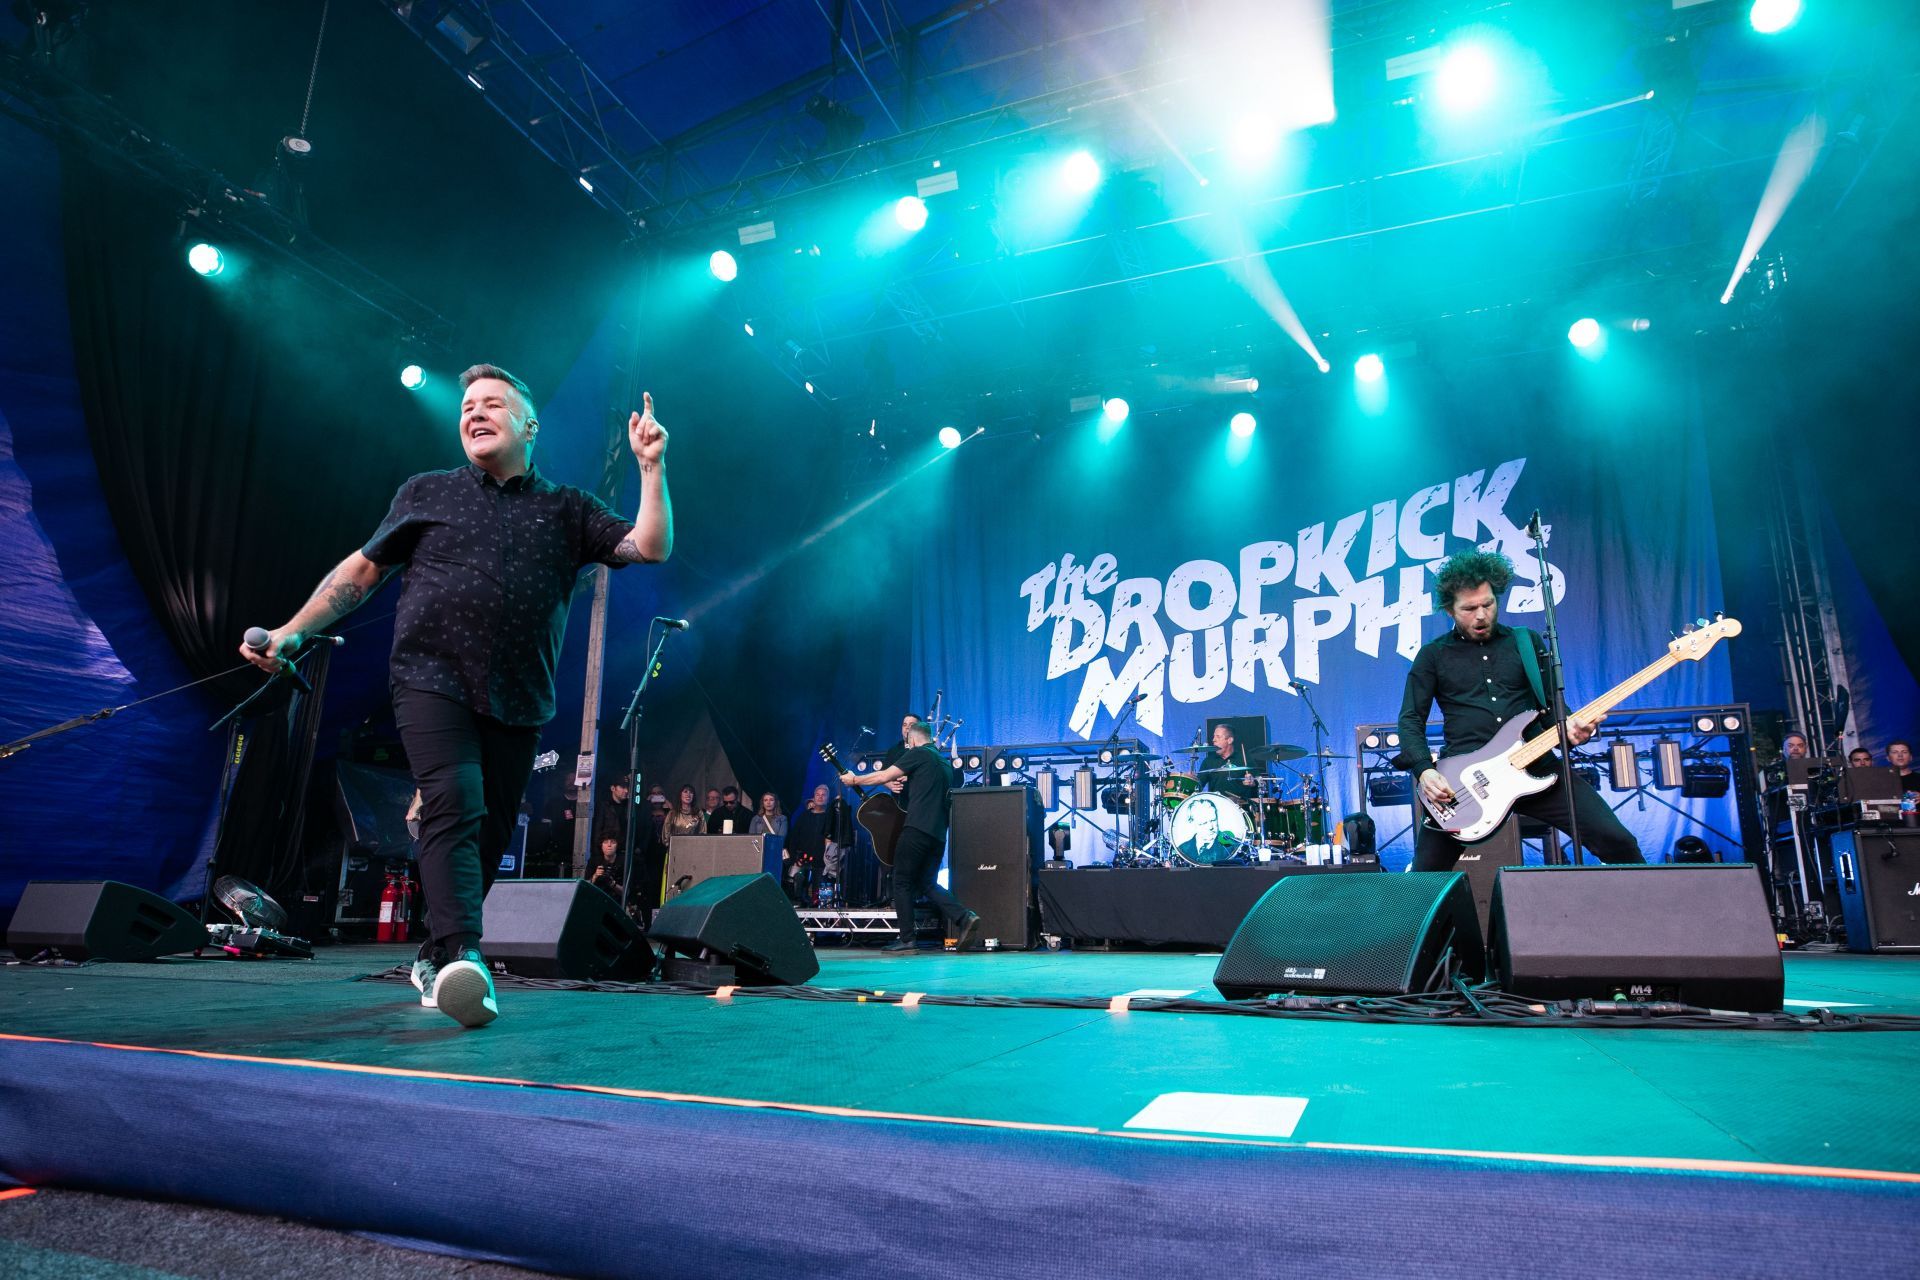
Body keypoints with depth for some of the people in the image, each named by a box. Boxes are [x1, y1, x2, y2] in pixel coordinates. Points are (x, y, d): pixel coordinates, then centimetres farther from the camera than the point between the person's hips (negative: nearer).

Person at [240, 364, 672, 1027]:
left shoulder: (566, 509, 12)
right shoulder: (428, 493, 14)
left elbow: (650, 548, 1)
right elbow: (360, 571, 15)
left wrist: (652, 468, -7)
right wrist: (292, 633, 7)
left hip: (518, 701, 2)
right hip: (433, 680, -2)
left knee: (489, 835, 7)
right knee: (455, 804, -22)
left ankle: (433, 960, 24)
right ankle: (462, 957, -30)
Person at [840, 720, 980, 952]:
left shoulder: (918, 753, -1)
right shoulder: (945, 764, 24)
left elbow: (884, 777, -4)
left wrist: (854, 780, 10)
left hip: (918, 828, -8)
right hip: (938, 834, 8)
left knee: (902, 882, 2)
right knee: (927, 883, 13)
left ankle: (906, 939, 1)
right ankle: (964, 917, -5)